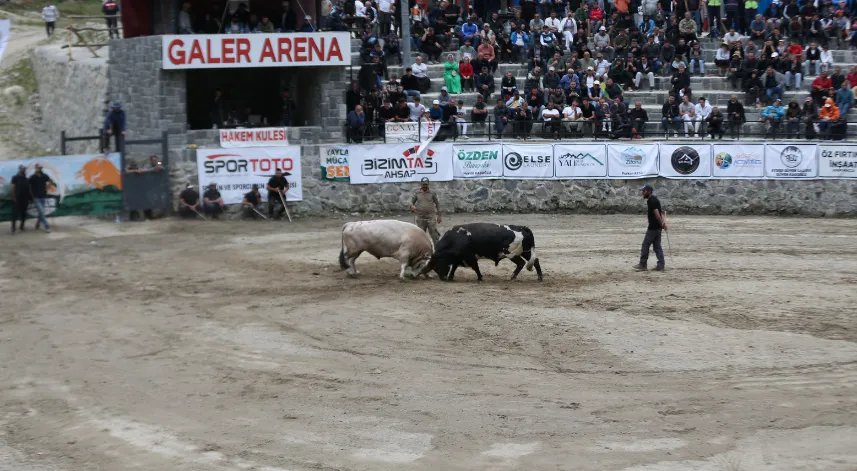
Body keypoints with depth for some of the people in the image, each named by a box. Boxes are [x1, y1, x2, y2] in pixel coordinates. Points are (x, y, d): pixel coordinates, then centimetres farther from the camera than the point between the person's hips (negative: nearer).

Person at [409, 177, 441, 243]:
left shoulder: (432, 193, 5)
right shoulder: (417, 193, 7)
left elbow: (437, 204, 9)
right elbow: (411, 202, 7)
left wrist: (438, 215, 4)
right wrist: (412, 206, -18)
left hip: (431, 217, -2)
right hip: (420, 217, 2)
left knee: (434, 234, -7)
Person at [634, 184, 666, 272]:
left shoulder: (651, 201, -16)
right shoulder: (655, 199, 16)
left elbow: (656, 213, -24)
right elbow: (660, 212, 15)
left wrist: (662, 224, -22)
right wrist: (663, 221, 2)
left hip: (653, 227, -10)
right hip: (657, 227, 10)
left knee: (645, 245, -1)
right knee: (657, 246, 9)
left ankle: (643, 265, 4)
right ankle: (661, 265, 7)